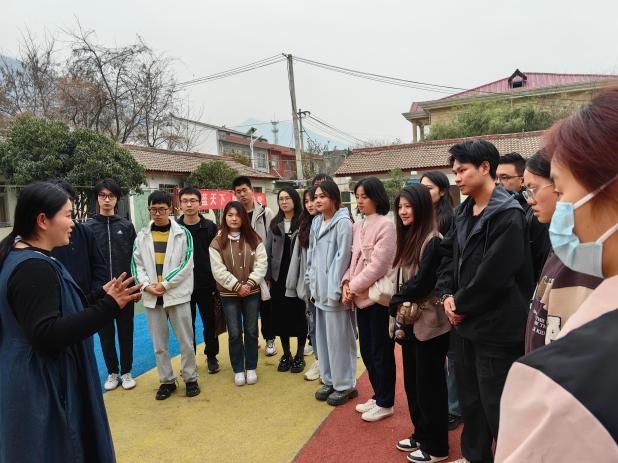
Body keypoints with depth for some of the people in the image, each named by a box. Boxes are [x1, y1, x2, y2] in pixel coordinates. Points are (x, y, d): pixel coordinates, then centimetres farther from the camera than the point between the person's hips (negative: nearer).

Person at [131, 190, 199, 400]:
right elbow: (136, 264, 6)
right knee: (159, 343, 12)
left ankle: (190, 378, 21)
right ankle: (166, 380, 26)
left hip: (178, 294, -3)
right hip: (152, 296, 3)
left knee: (186, 341, 6)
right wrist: (146, 285, -10)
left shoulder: (183, 233, -2)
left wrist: (165, 284, -13)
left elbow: (186, 264, -7)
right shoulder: (142, 235, 7)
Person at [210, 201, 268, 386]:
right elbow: (218, 270, -9)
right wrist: (237, 286, -15)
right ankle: (238, 370, 20)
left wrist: (249, 284, -15)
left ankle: (251, 368, 24)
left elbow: (261, 263, -4)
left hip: (252, 293, 1)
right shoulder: (217, 242, -3)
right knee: (235, 333, 6)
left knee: (251, 331, 9)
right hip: (229, 294, -1)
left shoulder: (254, 239, 1)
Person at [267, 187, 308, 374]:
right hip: (278, 277, 4)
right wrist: (268, 277, 2)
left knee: (299, 315, 5)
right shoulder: (274, 224, 8)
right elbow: (268, 251, 8)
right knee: (280, 316, 9)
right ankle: (286, 354, 24)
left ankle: (299, 356, 19)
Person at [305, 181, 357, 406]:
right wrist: (312, 283, 11)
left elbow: (343, 257, -15)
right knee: (323, 337, 14)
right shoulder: (316, 223, 11)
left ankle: (345, 385, 17)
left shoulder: (343, 222, -11)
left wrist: (336, 290, -16)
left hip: (334, 290, -8)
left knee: (339, 338, 2)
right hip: (320, 290, 8)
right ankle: (330, 380, 29)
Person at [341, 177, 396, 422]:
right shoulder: (357, 226, 10)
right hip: (361, 297, 7)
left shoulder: (385, 225, -13)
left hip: (378, 296, -7)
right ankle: (378, 396, 33)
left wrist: (353, 287, -12)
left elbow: (378, 265, -17)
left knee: (381, 351, 5)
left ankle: (385, 403, 21)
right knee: (366, 350, 16)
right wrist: (346, 282, -3)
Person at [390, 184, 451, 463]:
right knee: (412, 382, 17)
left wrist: (395, 303, -6)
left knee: (429, 384, 5)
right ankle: (421, 434, 34)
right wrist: (396, 314, 6)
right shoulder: (409, 238, 10)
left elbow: (421, 283, -20)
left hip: (429, 324, -8)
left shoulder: (434, 241, -17)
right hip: (409, 321, 8)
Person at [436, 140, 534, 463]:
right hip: (466, 321, 8)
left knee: (496, 405, 6)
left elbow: (494, 274, -22)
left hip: (496, 326, -8)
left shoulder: (507, 214, -17)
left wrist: (461, 305, -11)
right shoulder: (464, 211, 8)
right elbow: (449, 254, 11)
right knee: (469, 398, 21)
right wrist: (447, 295, -4)